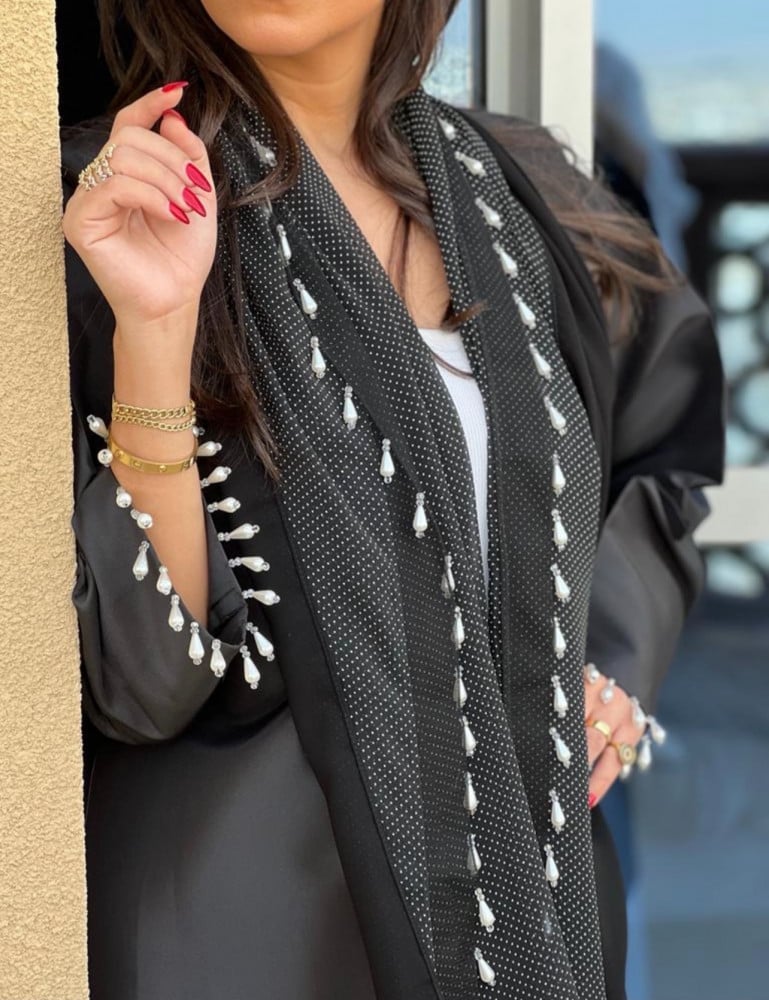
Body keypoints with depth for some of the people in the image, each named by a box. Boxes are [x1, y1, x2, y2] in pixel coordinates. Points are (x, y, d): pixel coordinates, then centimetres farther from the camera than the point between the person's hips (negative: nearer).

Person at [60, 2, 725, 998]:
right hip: (249, 909, -4)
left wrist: (610, 667, 1)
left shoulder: (523, 195, 1)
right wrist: (153, 328, -26)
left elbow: (659, 461, 17)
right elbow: (130, 683, -17)